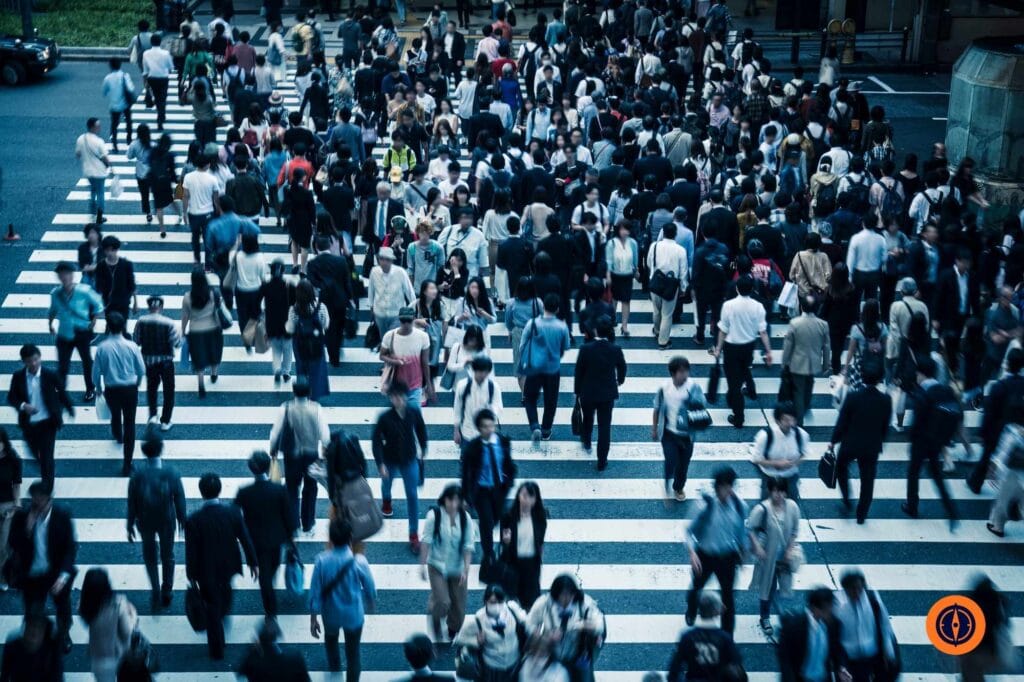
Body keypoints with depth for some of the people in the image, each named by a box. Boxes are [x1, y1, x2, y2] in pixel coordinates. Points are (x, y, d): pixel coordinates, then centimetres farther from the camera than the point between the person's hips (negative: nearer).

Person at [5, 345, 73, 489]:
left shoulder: (51, 375, -15)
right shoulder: (18, 376, -11)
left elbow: (62, 393, 0)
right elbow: (11, 398, -4)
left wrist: (70, 409, 12)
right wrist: (23, 406, -24)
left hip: (48, 422, -3)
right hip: (28, 424, 3)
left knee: (46, 456, -1)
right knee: (35, 453, 25)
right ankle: (45, 472, 57)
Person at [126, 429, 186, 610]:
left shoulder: (138, 475, -22)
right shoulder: (171, 472, -21)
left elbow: (132, 503, -12)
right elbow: (179, 498, -11)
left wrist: (130, 526, 1)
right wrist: (182, 520, 6)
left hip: (146, 522, 0)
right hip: (167, 521, 1)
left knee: (149, 556, 21)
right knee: (168, 556, 21)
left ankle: (155, 593, 16)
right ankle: (166, 593, 33)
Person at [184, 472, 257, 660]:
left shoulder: (193, 521, -27)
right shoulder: (233, 512, -19)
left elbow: (191, 552, -17)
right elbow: (245, 539, -9)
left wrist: (191, 575, -2)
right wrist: (252, 562, 5)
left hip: (207, 570, -2)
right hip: (229, 565, 2)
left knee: (212, 608, 16)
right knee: (225, 588, 35)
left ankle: (217, 650, 29)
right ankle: (224, 610, 64)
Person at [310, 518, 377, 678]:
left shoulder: (322, 560, -25)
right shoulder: (359, 561, -26)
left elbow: (315, 591, -15)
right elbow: (369, 587, -9)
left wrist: (313, 618, -1)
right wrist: (371, 601, 14)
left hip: (331, 614, 3)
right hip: (353, 615, -3)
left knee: (331, 637, 34)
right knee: (353, 653, 16)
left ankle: (334, 666, 60)